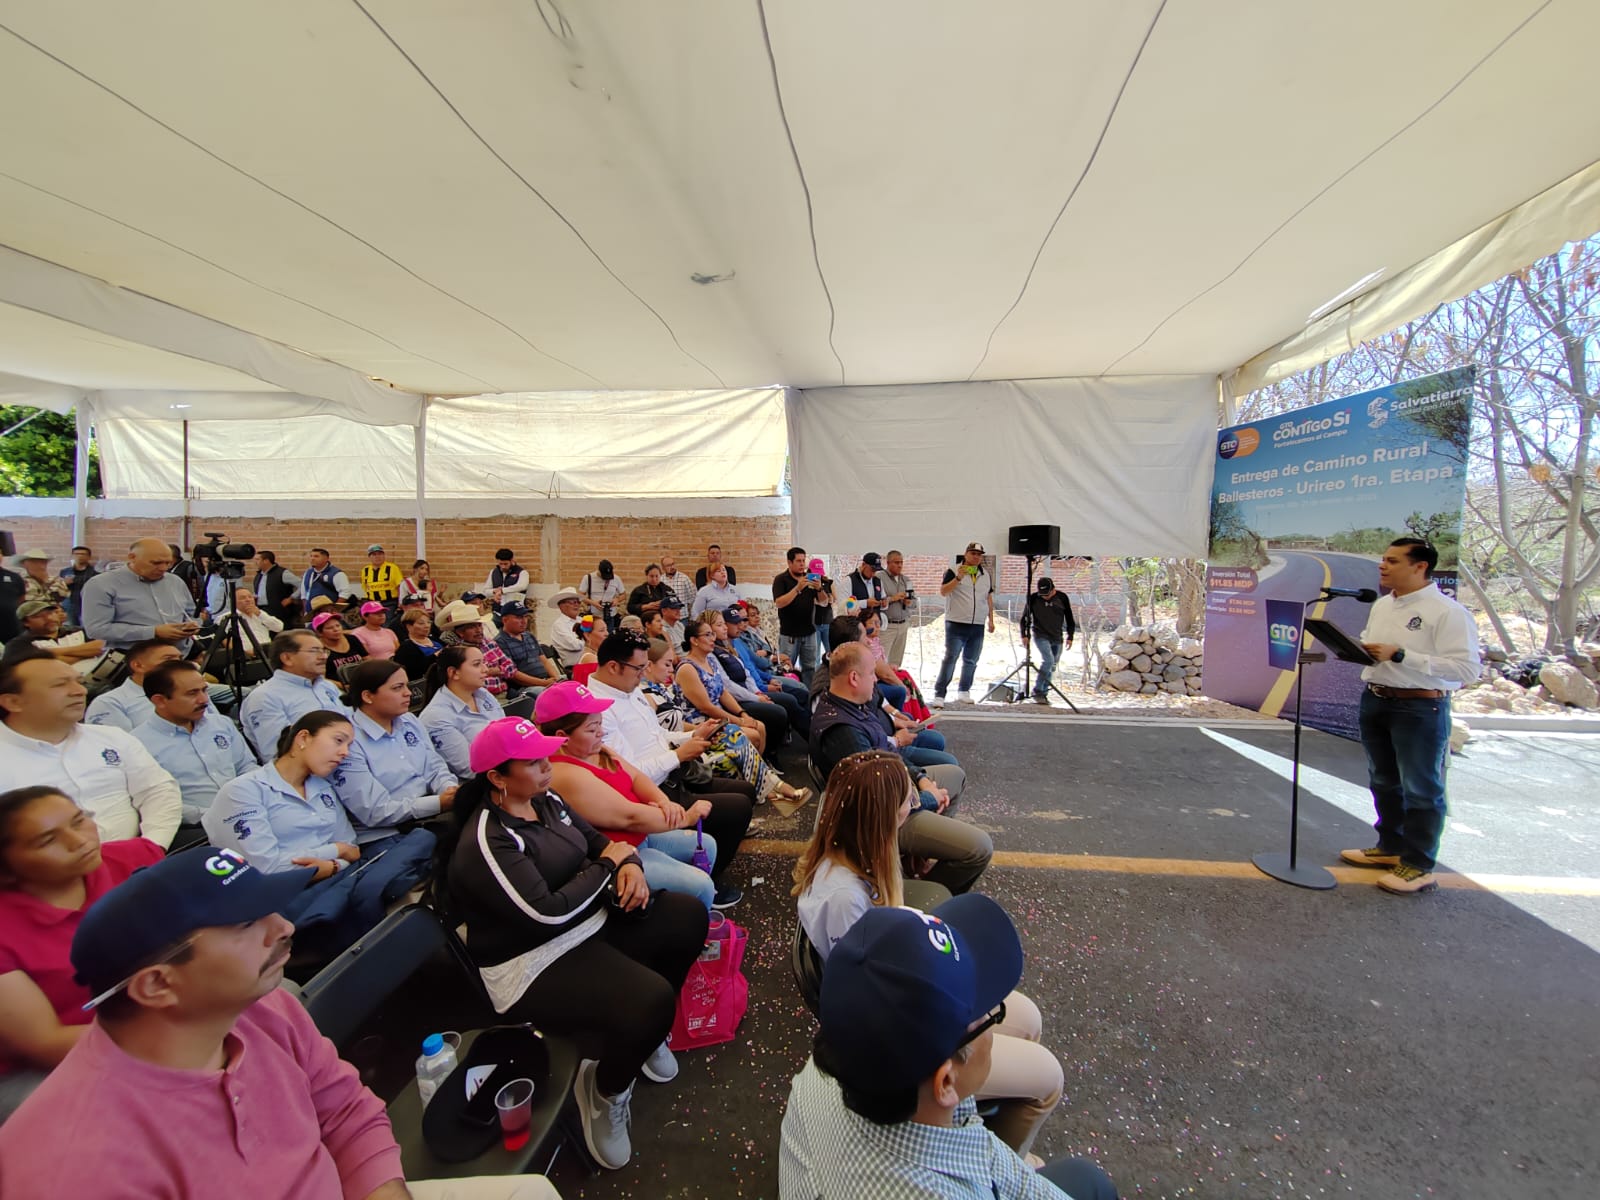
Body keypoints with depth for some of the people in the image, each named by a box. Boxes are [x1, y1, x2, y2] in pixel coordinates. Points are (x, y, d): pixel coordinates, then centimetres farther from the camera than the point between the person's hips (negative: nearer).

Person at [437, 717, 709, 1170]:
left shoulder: (546, 801, 4)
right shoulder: (486, 843, -23)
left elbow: (599, 839, 12)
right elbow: (548, 914, -28)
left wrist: (631, 865, -11)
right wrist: (607, 865, -14)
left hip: (593, 922, 9)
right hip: (535, 965, -9)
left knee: (688, 915, -1)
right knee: (651, 1001, -27)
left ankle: (648, 1029, 17)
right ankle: (603, 1089, 5)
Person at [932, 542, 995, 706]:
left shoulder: (986, 574, 13)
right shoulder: (954, 571, -3)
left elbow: (989, 597, 20)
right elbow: (943, 591, -13)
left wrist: (991, 619, 15)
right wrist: (958, 578, -24)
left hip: (978, 626, 5)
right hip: (956, 624, -5)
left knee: (971, 661, 11)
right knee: (950, 659, -9)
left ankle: (964, 691, 24)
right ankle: (939, 695, -7)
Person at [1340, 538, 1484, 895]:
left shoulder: (1447, 612, -15)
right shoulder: (1381, 606, 9)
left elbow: (1468, 668, -21)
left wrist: (1400, 654, -25)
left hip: (1420, 708, -8)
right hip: (1374, 701, 8)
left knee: (1421, 789, 5)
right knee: (1384, 782, 18)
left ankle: (1419, 867, 17)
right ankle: (1390, 848, 34)